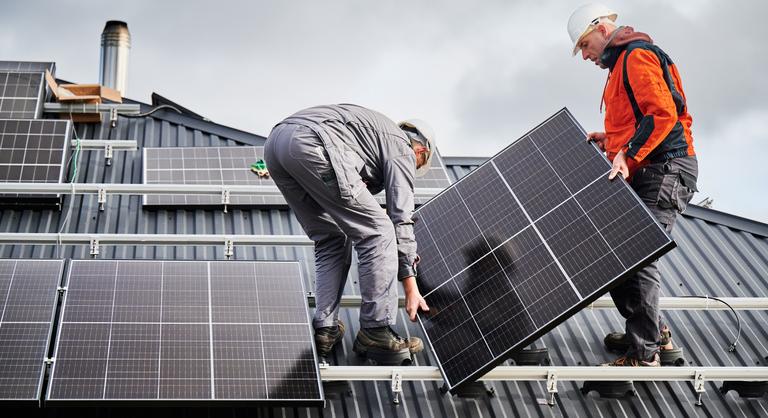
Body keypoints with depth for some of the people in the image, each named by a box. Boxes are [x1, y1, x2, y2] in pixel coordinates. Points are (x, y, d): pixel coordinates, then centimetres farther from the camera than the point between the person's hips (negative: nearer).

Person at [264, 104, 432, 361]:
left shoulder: (376, 130, 39)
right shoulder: (403, 149, 15)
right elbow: (400, 219, 8)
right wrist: (411, 286, 10)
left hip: (275, 141, 9)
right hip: (312, 144, -9)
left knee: (330, 241, 20)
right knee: (378, 232, 0)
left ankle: (325, 330, 13)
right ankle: (375, 331, 2)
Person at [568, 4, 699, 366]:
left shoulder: (637, 55, -8)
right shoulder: (621, 64, 24)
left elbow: (662, 114, -21)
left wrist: (627, 154, -26)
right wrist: (610, 141, 15)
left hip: (664, 171, -11)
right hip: (646, 174, 11)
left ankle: (643, 354, -9)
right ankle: (652, 332, 22)